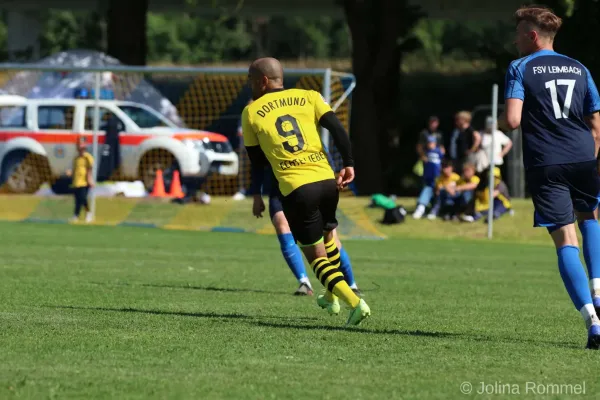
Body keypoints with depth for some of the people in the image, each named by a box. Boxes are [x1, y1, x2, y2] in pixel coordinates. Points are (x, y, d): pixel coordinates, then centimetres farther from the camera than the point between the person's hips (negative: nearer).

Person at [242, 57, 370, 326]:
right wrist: (348, 164, -1)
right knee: (327, 235, 31)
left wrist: (258, 196, 25)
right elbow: (337, 129, -1)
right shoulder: (308, 97, 12)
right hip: (327, 180, 3)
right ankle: (331, 298, 41)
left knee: (316, 255, 6)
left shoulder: (251, 112, 8)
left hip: (296, 189, -3)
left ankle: (355, 303, -13)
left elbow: (257, 161, 13)